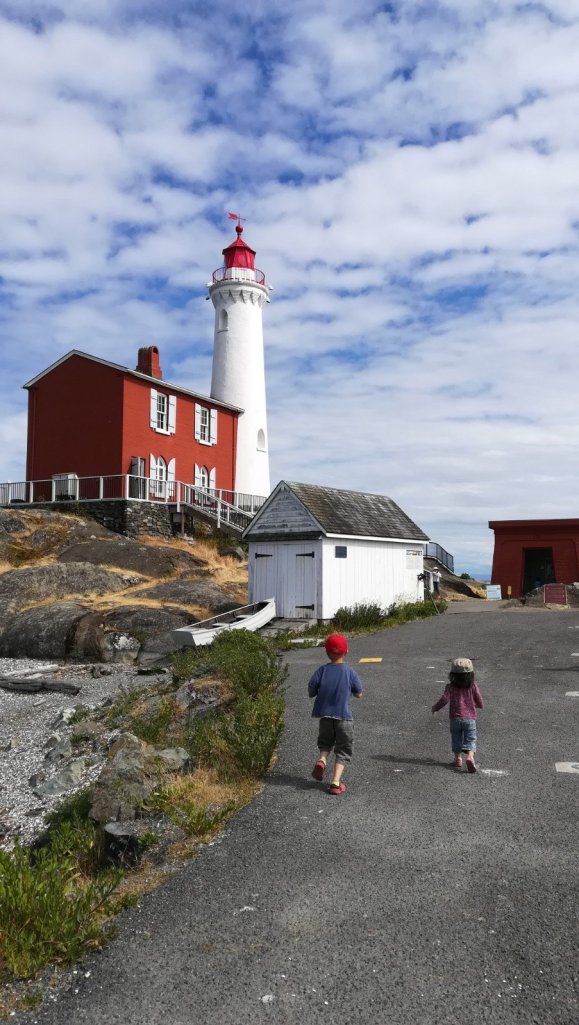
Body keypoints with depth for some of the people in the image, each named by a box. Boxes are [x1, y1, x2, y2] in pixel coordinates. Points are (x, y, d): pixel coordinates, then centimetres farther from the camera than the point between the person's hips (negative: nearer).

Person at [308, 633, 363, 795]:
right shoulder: (350, 671, -7)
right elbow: (358, 694, -1)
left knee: (325, 742, 24)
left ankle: (322, 759, -6)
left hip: (325, 715, 2)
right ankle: (336, 782, -1)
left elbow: (311, 692, -5)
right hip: (344, 716, -2)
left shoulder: (322, 671, -4)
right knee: (343, 749, 9)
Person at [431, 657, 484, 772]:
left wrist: (435, 708, 4)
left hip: (455, 718, 0)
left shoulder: (450, 687, -6)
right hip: (470, 718, 0)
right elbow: (480, 703, 2)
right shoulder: (473, 686, -2)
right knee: (470, 739, 1)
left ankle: (458, 758, 13)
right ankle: (470, 756, -20)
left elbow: (444, 699, -13)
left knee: (456, 739, 14)